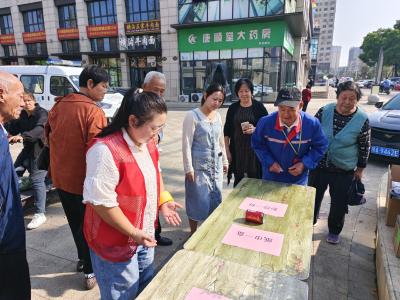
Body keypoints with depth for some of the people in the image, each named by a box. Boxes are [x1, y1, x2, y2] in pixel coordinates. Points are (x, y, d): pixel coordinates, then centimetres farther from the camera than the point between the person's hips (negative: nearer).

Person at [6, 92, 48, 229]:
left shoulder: (42, 113, -15)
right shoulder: (22, 115, 10)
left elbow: (40, 129, -34)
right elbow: (12, 129, 12)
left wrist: (23, 136, -46)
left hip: (40, 150, -8)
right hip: (28, 149, 8)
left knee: (37, 180, -10)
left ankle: (40, 214, -4)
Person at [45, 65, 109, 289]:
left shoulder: (58, 106, 3)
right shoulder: (94, 112, -21)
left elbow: (49, 136, 14)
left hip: (61, 177, 7)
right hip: (84, 180, -7)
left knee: (75, 222, 23)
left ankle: (83, 259, 41)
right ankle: (91, 271, 26)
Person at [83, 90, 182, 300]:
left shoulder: (148, 144, 1)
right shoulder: (106, 150, -27)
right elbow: (101, 202, -25)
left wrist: (163, 201, 2)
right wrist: (132, 232, -21)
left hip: (144, 237, 8)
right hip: (116, 244, -7)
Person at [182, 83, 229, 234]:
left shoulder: (218, 116, 7)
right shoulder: (192, 116, -12)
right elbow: (186, 144, -14)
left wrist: (225, 161, 17)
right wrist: (188, 168, -16)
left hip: (216, 165, 6)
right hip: (199, 166, -6)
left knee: (215, 199, 14)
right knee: (197, 200, 4)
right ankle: (193, 233, 24)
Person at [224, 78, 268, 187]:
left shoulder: (259, 107, -1)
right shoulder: (233, 108, 5)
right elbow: (227, 131, 8)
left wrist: (255, 129, -18)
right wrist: (227, 150, 3)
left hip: (254, 149, -2)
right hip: (237, 149, 2)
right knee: (238, 179, 9)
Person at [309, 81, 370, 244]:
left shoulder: (362, 119, -11)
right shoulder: (324, 111, -9)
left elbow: (364, 147, -2)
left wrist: (360, 169, 2)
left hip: (344, 171, -1)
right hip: (318, 165, 2)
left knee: (339, 203, 12)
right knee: (313, 197, 16)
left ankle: (334, 231, 36)